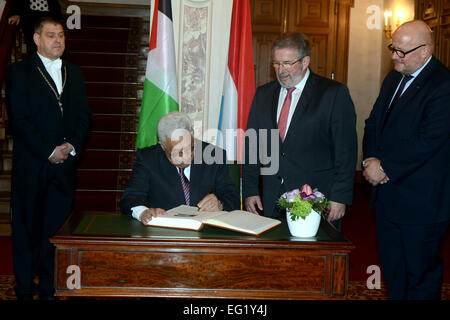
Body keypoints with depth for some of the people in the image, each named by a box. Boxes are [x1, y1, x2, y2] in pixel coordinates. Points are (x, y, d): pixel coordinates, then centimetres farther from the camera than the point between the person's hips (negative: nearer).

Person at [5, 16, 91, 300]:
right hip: (31, 166, -3)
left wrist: (72, 146, -5)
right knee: (27, 228, 4)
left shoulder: (74, 73, 16)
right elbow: (19, 119, -7)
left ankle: (50, 288, 13)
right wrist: (49, 152, -11)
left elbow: (85, 116, 12)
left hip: (65, 163, 3)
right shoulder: (19, 72, 2)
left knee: (57, 228, 4)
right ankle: (25, 290, 14)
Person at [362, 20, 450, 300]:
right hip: (388, 194, 8)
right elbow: (373, 123, 14)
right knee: (391, 266, 19)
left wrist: (385, 167, -16)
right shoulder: (394, 78, 11)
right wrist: (371, 160, -4)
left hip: (421, 202, -8)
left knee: (420, 273, 6)